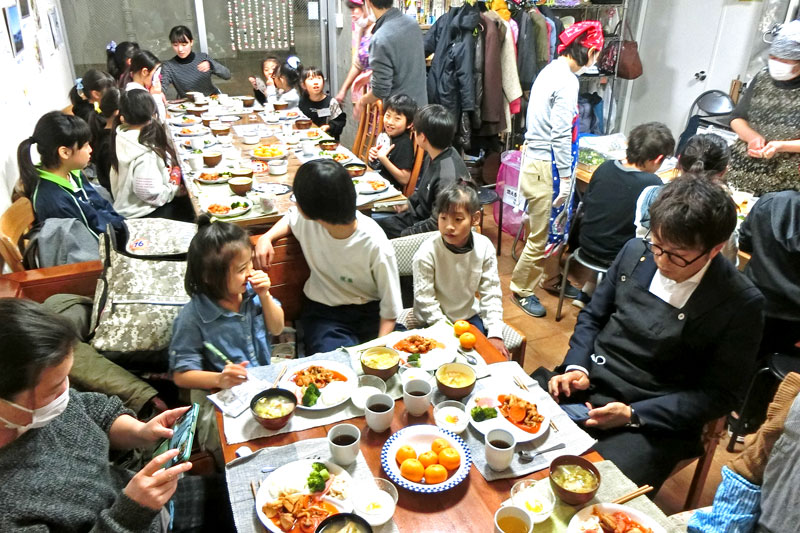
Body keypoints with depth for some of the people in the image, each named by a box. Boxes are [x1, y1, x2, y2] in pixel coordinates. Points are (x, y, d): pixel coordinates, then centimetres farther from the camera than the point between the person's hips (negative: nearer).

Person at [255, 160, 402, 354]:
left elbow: (390, 309, -14)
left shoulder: (377, 247, -23)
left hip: (369, 310, -2)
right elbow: (289, 219, 18)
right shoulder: (306, 219, -10)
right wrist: (266, 238, -2)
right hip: (322, 310, 2)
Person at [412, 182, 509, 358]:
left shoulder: (484, 248, -13)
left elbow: (491, 293, -7)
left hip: (469, 315, 3)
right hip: (434, 322, -3)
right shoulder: (427, 253, -22)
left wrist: (495, 334, -13)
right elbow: (425, 301, -19)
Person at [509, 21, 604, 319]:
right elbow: (560, 136, -21)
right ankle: (521, 290, 18)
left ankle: (547, 278, 34)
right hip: (546, 167, -10)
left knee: (553, 227, 19)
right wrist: (565, 179, -17)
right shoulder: (567, 81, -18)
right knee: (542, 235, 3)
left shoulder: (551, 71, 11)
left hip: (536, 157, 10)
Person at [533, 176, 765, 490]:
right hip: (585, 384, 5)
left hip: (653, 421, -4)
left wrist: (633, 414, -16)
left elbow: (719, 394, -8)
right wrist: (577, 367, -6)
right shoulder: (636, 252, -1)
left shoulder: (741, 303, -13)